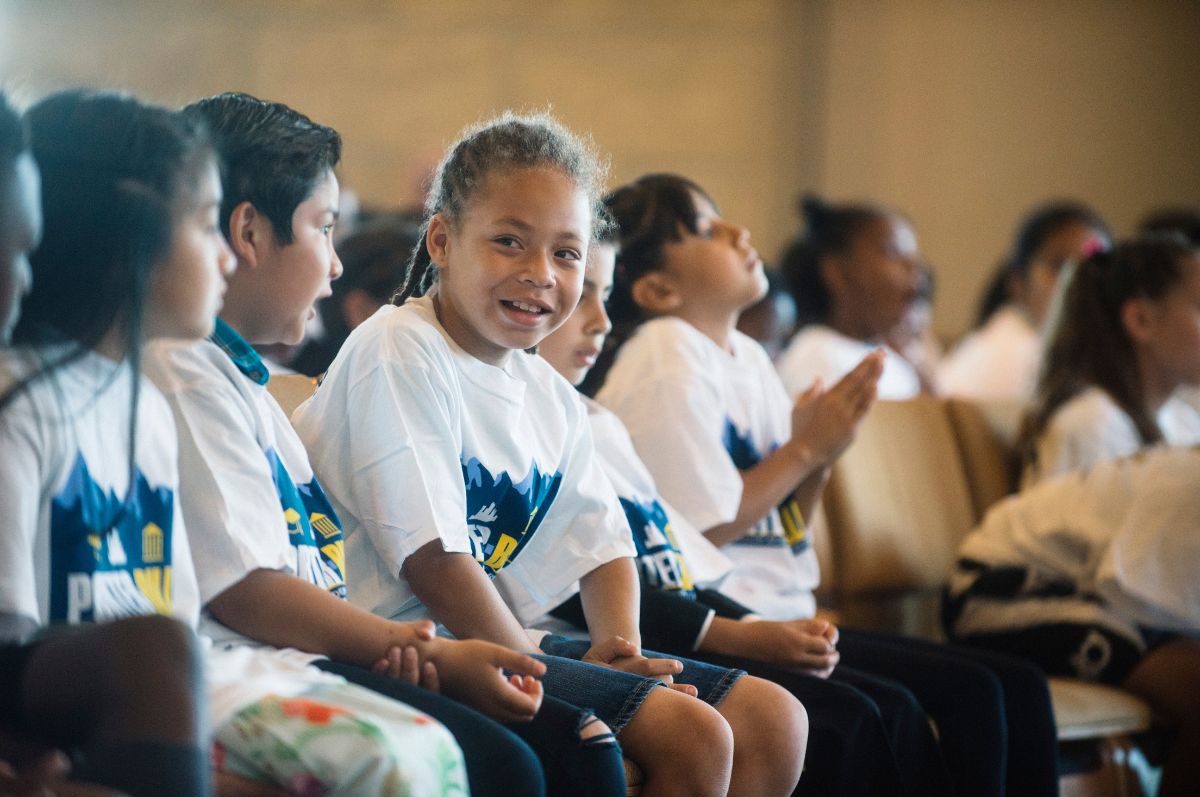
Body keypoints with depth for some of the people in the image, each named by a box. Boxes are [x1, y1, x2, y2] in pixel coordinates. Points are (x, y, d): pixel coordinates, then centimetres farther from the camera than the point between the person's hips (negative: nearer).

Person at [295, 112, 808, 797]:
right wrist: (534, 670, -15)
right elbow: (431, 557, -20)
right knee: (693, 735, -20)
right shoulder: (397, 355, -14)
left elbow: (601, 542, 16)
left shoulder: (551, 397, 12)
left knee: (774, 720, 4)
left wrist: (619, 649, -4)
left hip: (515, 637, 9)